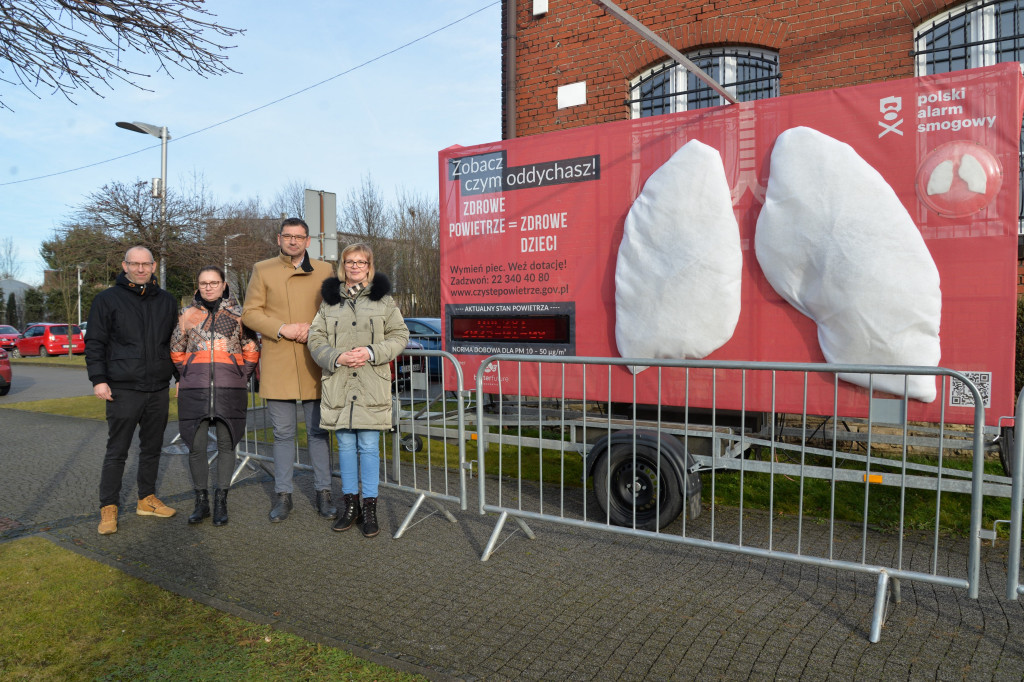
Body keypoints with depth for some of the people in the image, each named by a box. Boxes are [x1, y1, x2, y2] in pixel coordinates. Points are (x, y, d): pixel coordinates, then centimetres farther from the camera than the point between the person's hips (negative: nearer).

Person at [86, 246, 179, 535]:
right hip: (123, 389, -4)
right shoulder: (108, 299, 1)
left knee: (152, 447, 12)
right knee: (116, 451, 0)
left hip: (159, 389, 4)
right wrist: (98, 379, -9)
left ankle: (147, 499, 25)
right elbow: (94, 343, -1)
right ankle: (108, 509, 9)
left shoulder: (166, 301, 11)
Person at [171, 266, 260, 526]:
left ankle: (221, 502, 14)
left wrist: (242, 377, 7)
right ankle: (201, 502, 15)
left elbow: (251, 349, 12)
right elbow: (176, 350, 21)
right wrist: (183, 377, 15)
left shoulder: (238, 313, 6)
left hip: (230, 388, -1)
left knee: (226, 444, 3)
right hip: (194, 388, 1)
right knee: (196, 445, 1)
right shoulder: (188, 314, 10)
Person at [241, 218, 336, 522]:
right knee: (283, 433, 7)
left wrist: (314, 328, -9)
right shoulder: (262, 270, 8)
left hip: (314, 363, 0)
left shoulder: (324, 270, 9)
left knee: (318, 431, 6)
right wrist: (282, 329, -11)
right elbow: (250, 312, 3)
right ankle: (283, 495, 18)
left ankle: (323, 493, 16)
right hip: (276, 364, 0)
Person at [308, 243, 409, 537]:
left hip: (372, 385, -2)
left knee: (369, 446, 1)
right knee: (345, 444, 9)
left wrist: (372, 352, -11)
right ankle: (350, 505, 22)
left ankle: (370, 507, 12)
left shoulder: (383, 298, 6)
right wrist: (336, 357, -10)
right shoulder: (330, 300, 11)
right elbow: (315, 338, 9)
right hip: (338, 385, 2)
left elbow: (400, 336, 4)